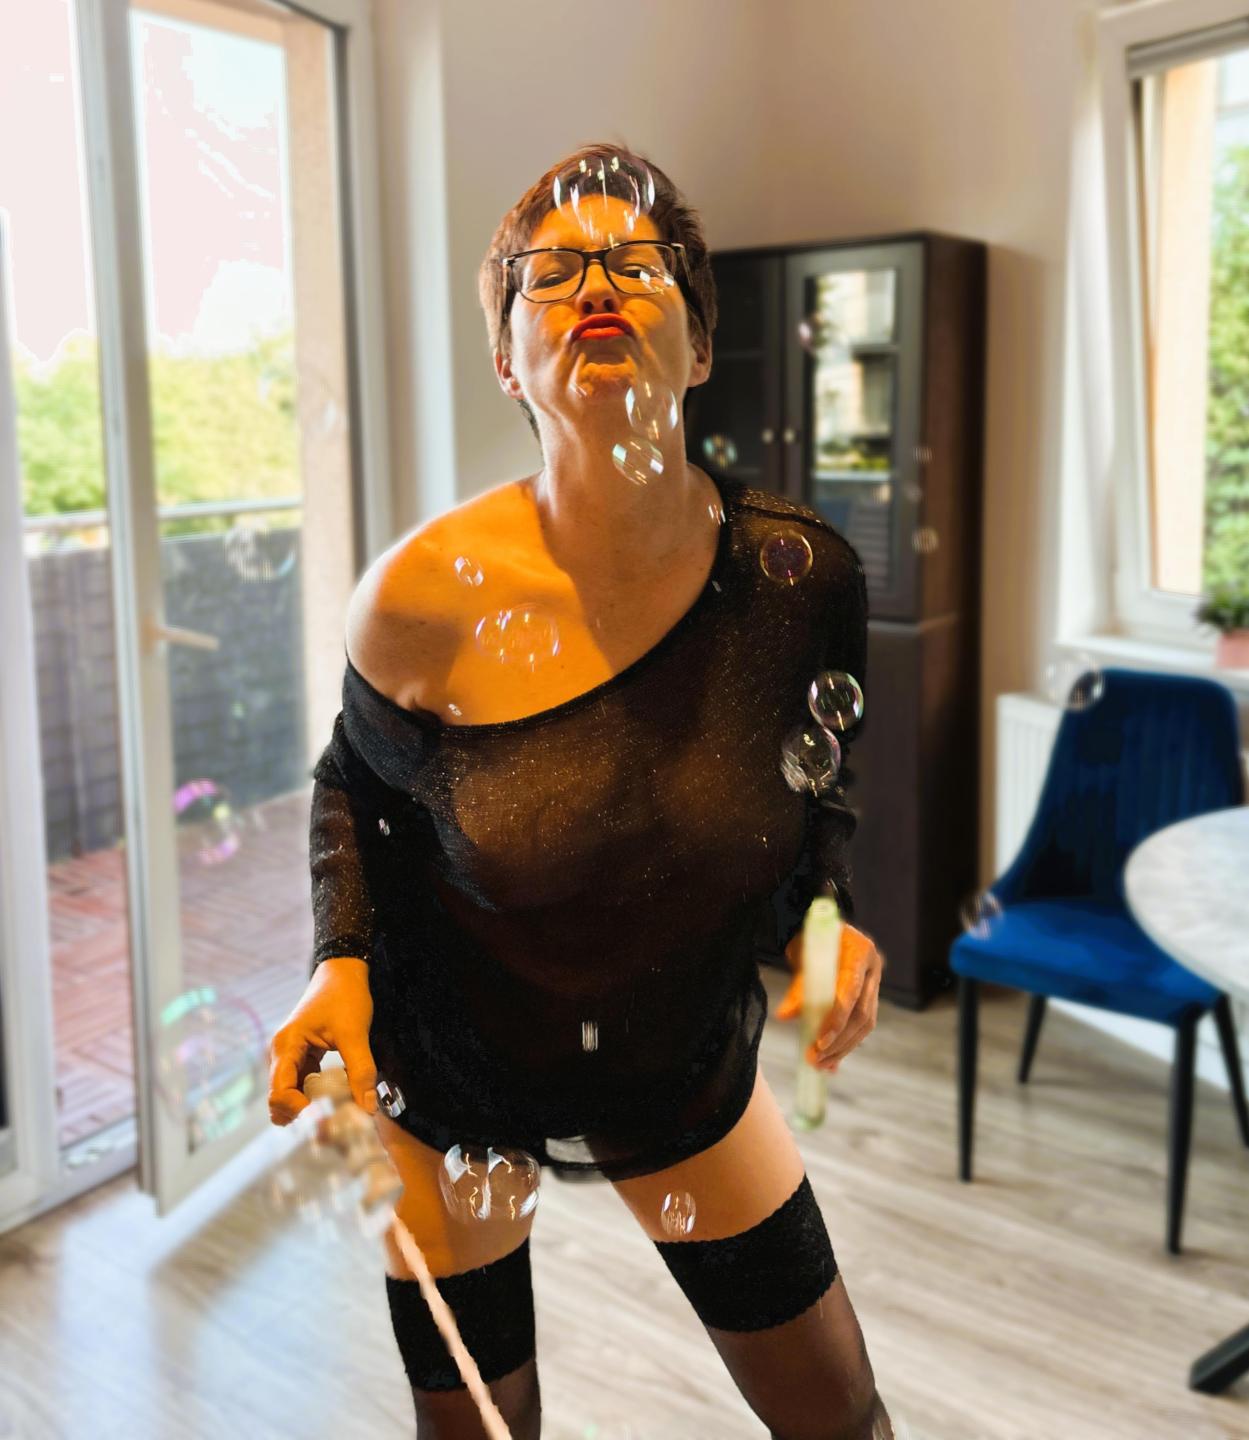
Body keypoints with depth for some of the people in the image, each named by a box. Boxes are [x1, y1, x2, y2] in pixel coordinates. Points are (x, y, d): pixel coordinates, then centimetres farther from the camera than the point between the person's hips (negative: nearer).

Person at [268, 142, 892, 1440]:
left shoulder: (801, 575, -18)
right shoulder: (426, 597, -24)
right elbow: (357, 787, -3)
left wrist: (829, 919, -17)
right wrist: (343, 966, -18)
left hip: (690, 1079, 2)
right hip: (448, 1088, -1)